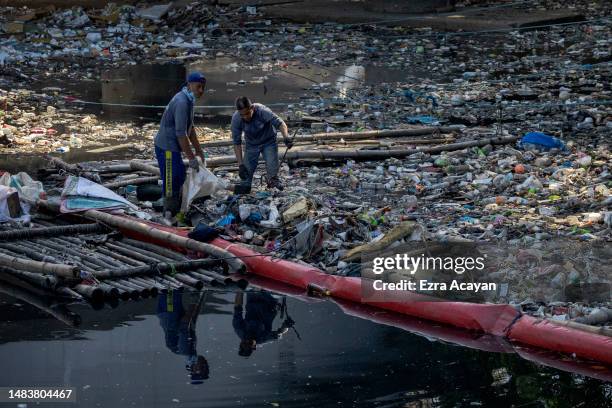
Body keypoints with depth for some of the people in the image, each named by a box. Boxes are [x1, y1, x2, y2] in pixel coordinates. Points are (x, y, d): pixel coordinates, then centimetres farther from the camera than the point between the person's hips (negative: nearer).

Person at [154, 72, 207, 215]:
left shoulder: (189, 100, 11)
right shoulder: (181, 102, -22)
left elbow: (190, 128, 20)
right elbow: (181, 133, -25)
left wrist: (198, 150, 19)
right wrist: (191, 158, -21)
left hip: (172, 147, 11)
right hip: (166, 148, -11)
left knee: (180, 177, 20)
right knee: (171, 183, -7)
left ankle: (177, 212, 31)